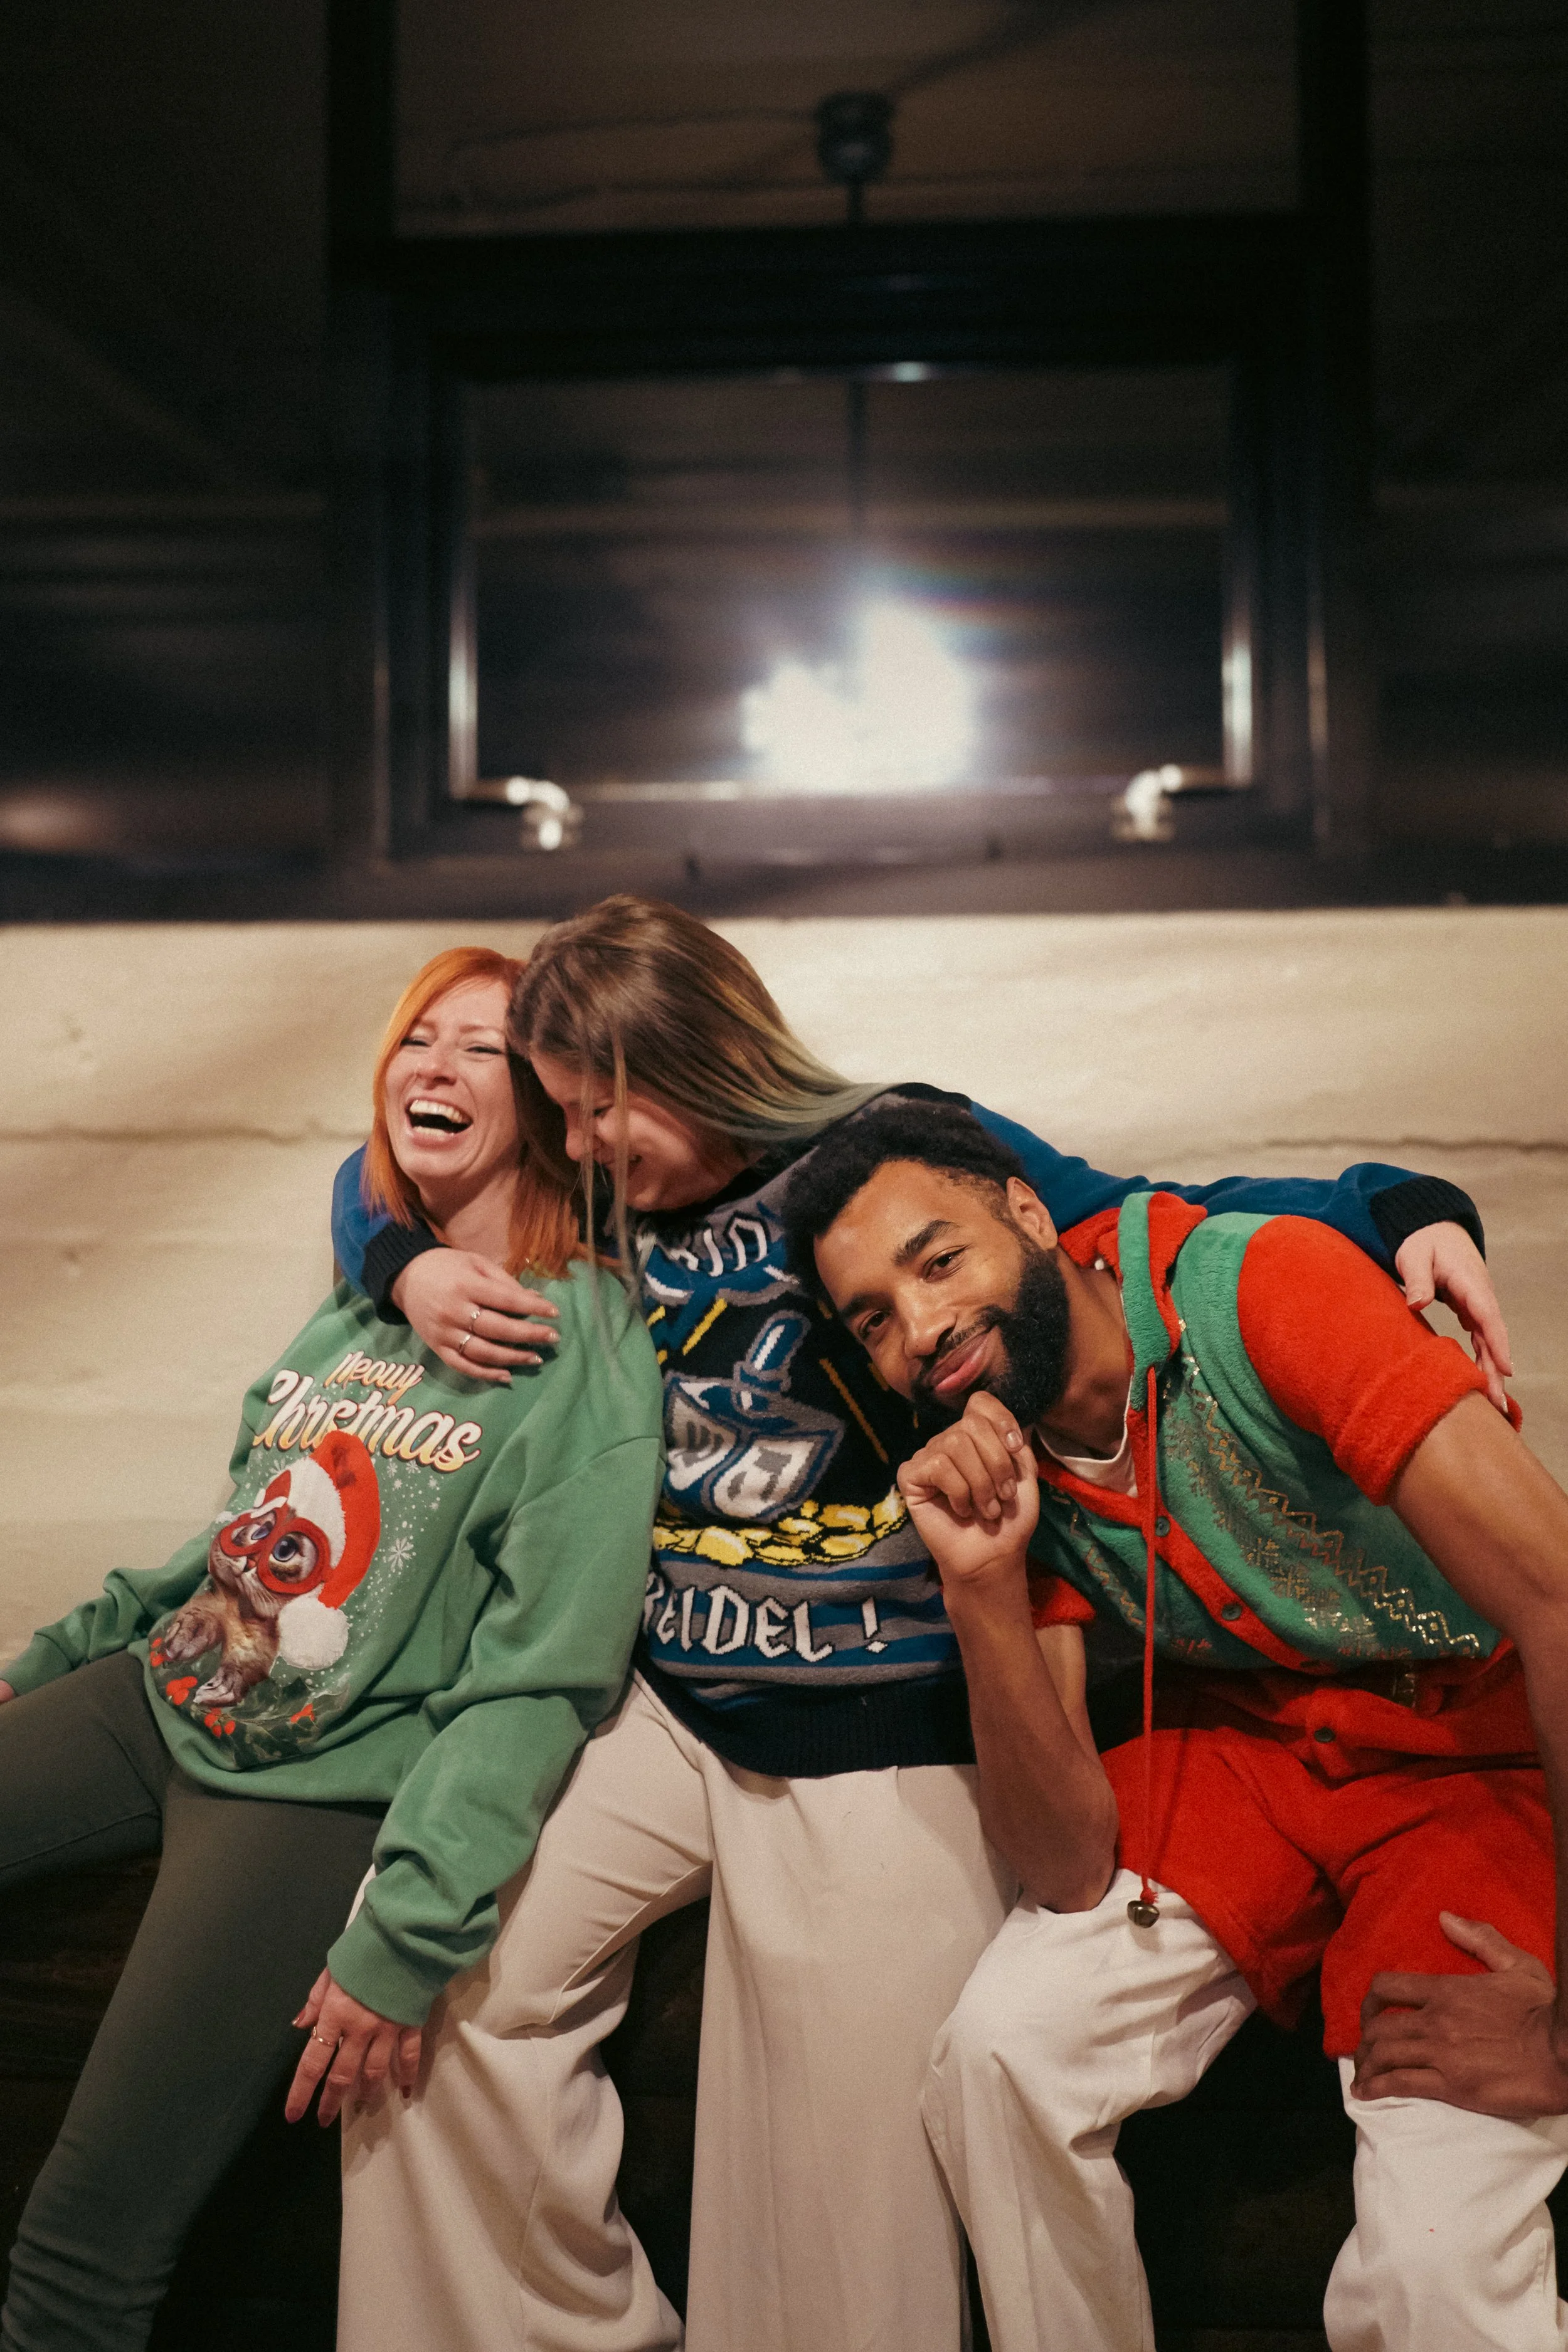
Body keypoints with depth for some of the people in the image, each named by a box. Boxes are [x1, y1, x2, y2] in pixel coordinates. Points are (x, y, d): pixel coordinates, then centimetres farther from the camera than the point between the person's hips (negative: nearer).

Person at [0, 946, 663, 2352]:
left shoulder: (590, 1351, -13)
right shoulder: (364, 1302, 9)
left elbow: (541, 1678, -17)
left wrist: (410, 1938, -20)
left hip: (316, 1786, -7)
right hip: (165, 1692, 7)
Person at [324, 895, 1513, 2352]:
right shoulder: (605, 1208, 6)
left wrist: (1402, 1212, -17)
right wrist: (408, 1268, -4)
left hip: (885, 1748, -4)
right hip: (669, 1712, 5)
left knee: (848, 2206, 4)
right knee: (435, 1972, -6)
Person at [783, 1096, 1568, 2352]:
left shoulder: (1260, 1285, -25)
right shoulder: (992, 1469, -7)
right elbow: (1074, 1870, -13)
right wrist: (984, 1584, -28)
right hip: (1240, 1743, 5)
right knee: (1004, 2042, -15)